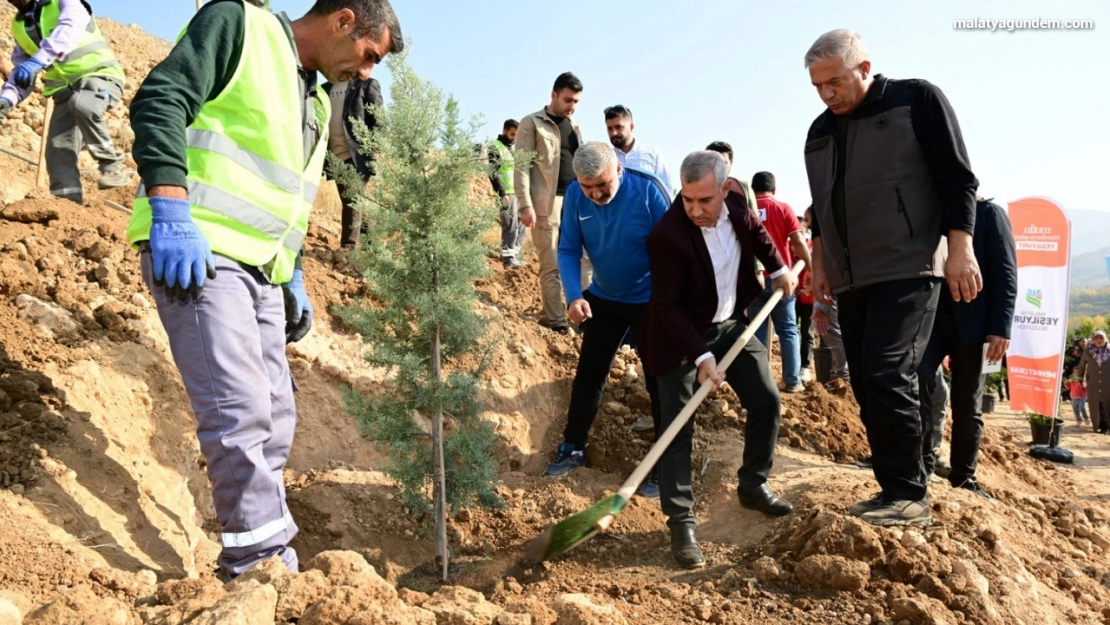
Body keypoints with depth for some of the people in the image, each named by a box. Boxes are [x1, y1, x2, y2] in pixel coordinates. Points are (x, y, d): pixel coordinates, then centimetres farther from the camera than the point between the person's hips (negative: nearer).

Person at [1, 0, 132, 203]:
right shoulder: (19, 26, 14)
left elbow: (71, 27, -26)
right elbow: (20, 69, 16)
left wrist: (38, 60, -41)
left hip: (99, 75, -6)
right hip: (66, 90, 6)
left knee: (81, 103, -38)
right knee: (58, 152, -7)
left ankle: (112, 165, -24)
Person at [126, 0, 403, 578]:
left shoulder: (315, 104, 24)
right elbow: (160, 99, -12)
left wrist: (294, 279, 22)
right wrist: (171, 210, -22)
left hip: (261, 270, 9)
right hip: (195, 250, -8)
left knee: (274, 414, 7)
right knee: (240, 410, -16)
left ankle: (263, 556, 18)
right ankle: (260, 557, -5)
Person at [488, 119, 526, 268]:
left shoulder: (512, 148, 20)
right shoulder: (495, 148, -5)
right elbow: (493, 173, -13)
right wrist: (502, 193, -18)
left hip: (518, 192, 8)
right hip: (507, 194, -8)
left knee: (520, 226, 10)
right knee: (510, 226, -8)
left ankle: (515, 255, 18)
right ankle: (508, 258, -3)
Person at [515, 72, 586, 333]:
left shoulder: (574, 126, 18)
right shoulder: (531, 123, -1)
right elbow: (522, 166, -7)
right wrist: (525, 204, -15)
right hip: (547, 203, -6)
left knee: (583, 259, 5)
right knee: (552, 264, -1)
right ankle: (555, 318, 7)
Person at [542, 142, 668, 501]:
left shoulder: (647, 191, -23)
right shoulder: (575, 196, -12)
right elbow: (568, 250, -7)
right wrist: (574, 296, -22)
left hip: (650, 300, -4)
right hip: (603, 298, 4)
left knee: (659, 383, 1)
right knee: (588, 374, 10)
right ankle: (573, 449, 26)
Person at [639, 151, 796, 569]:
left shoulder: (737, 204, -10)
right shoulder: (668, 235, -29)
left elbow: (756, 232, 16)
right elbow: (667, 304, -24)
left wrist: (778, 268, 15)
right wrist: (702, 356, -27)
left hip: (730, 323, 6)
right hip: (682, 335, -6)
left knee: (767, 401, 6)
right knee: (678, 427, -9)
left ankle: (753, 486, 26)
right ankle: (681, 523, -1)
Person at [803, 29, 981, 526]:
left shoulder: (917, 99, -2)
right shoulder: (820, 131, 15)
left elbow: (957, 178, -6)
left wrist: (960, 249, -14)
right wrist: (819, 264, 16)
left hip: (908, 271, -7)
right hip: (851, 280, 7)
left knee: (888, 378, -17)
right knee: (866, 388, 5)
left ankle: (909, 495, -5)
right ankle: (895, 491, 14)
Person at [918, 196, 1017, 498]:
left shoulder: (988, 212, 5)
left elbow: (1005, 273, -2)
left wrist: (1001, 327, -12)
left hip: (970, 322, -2)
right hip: (928, 316, 2)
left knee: (967, 405, 3)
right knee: (917, 378, -20)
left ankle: (963, 477, 14)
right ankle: (923, 462, -12)